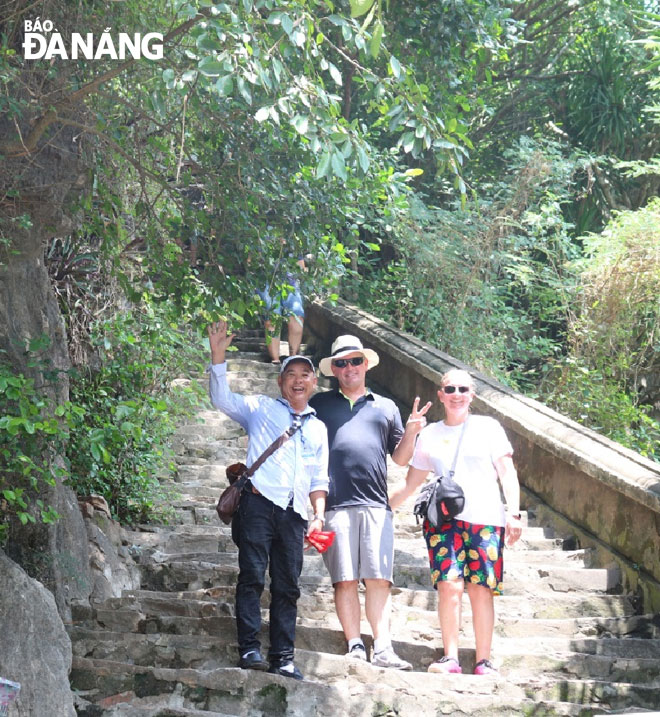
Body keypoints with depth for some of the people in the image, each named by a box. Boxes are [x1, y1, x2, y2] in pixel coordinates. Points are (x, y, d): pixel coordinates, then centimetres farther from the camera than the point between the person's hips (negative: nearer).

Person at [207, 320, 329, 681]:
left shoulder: (318, 428, 24)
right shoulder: (261, 408, 13)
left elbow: (319, 478, 23)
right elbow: (222, 399, 0)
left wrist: (319, 515, 8)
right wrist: (218, 356, -10)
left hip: (294, 514, 4)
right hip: (259, 503, -4)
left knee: (287, 586, 2)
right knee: (252, 577, -10)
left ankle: (282, 657, 4)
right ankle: (249, 649, -11)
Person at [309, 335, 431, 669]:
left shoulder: (386, 407, 21)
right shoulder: (319, 404, 16)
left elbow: (400, 458, 20)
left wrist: (411, 432, 1)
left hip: (376, 504, 1)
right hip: (335, 503, -1)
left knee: (379, 579, -5)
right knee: (345, 579, -3)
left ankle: (382, 649, -7)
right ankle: (355, 647, 1)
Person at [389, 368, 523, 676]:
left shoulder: (488, 427, 10)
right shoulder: (430, 434, 16)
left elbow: (507, 473, 6)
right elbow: (411, 482, 22)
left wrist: (513, 513, -4)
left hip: (485, 519, -1)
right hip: (443, 519, 1)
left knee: (481, 589, -6)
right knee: (449, 585, -13)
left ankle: (483, 661, -2)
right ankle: (450, 658, -9)